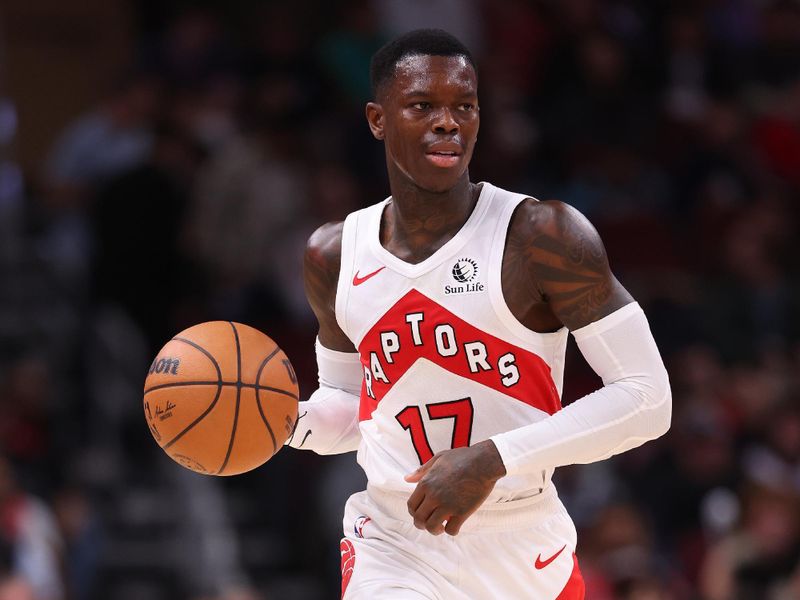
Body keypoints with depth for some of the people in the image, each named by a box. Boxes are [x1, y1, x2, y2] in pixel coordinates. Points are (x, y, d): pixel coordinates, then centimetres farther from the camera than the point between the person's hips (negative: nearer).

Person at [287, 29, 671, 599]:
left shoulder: (542, 236, -12)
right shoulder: (336, 256, 3)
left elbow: (648, 399, -15)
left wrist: (493, 459, -24)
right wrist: (291, 422, -5)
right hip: (393, 548, 2)